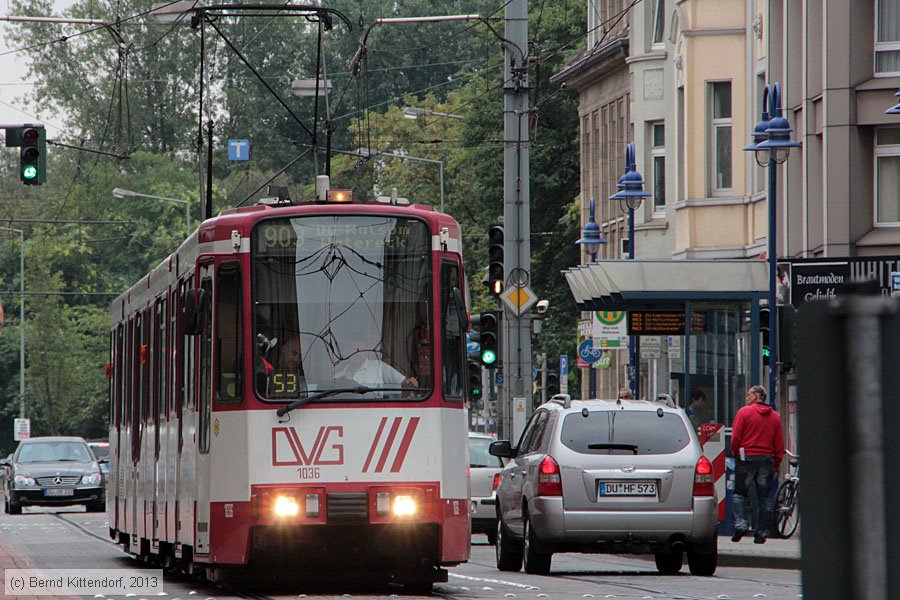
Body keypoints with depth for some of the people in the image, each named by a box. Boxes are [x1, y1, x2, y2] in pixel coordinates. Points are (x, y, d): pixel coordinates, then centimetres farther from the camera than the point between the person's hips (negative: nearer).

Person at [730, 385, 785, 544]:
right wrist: (777, 464, 14)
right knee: (764, 498, 6)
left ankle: (741, 524, -12)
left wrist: (735, 453, 8)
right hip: (767, 459, 3)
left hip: (746, 457, -3)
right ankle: (762, 533, 5)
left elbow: (736, 437, -7)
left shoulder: (744, 411, -3)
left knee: (740, 493, 6)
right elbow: (779, 443, 9)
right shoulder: (774, 416, 9)